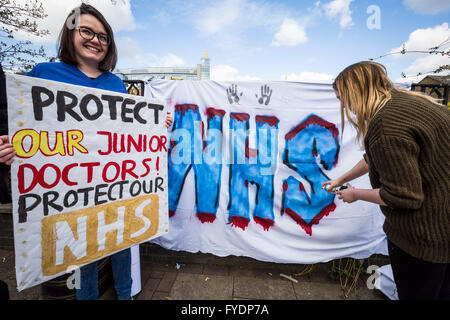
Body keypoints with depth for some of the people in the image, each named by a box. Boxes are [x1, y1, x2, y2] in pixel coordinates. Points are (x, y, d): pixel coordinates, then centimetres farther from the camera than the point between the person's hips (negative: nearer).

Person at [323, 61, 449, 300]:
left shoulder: (386, 124, -29)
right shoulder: (402, 101, 5)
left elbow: (402, 196, -27)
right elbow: (375, 159, 17)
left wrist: (355, 194, -10)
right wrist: (341, 179, 24)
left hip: (424, 234, -10)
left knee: (413, 294, 14)